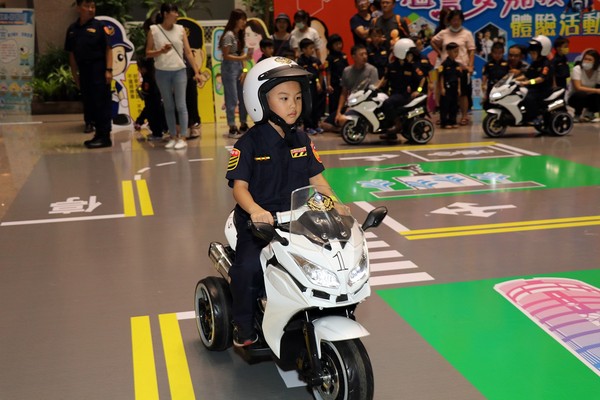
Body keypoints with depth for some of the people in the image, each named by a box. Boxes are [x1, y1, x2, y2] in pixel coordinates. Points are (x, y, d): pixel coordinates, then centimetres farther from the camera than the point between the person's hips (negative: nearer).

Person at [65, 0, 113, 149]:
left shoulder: (98, 26, -4)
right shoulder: (72, 28, 10)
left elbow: (108, 49, -7)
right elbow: (72, 53, 13)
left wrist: (108, 70, -14)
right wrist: (75, 74, 11)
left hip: (99, 69, -6)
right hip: (83, 70, 6)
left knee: (102, 104, -4)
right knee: (89, 103, 10)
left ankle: (105, 137, 1)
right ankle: (99, 134, 19)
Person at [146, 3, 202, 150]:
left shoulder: (180, 29, 3)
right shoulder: (153, 30, -1)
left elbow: (188, 52, 4)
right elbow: (148, 53, 2)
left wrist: (196, 72, -2)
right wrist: (161, 51, -17)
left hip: (179, 71, 0)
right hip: (162, 73, 0)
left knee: (181, 105, -4)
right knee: (168, 107, 7)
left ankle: (183, 138, -1)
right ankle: (173, 137, 14)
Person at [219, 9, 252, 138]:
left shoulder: (240, 35, 12)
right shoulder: (229, 35, -12)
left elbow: (241, 54, 9)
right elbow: (226, 56, -15)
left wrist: (244, 70, -1)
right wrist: (243, 58, -23)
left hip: (239, 68, 8)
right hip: (229, 68, -8)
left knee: (244, 97, 9)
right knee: (232, 99, -5)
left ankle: (243, 125, 20)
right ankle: (232, 128, 2)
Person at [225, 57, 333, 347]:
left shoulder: (301, 140, 10)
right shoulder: (250, 143, -7)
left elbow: (316, 178, 10)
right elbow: (239, 185, -14)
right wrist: (254, 210, -34)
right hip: (258, 221, -4)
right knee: (248, 268, -26)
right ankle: (244, 326, -1)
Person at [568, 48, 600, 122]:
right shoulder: (577, 69, -21)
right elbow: (578, 88, -30)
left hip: (589, 98, 4)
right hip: (575, 98, -4)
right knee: (581, 94, -37)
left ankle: (589, 114, 3)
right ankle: (577, 116, -9)